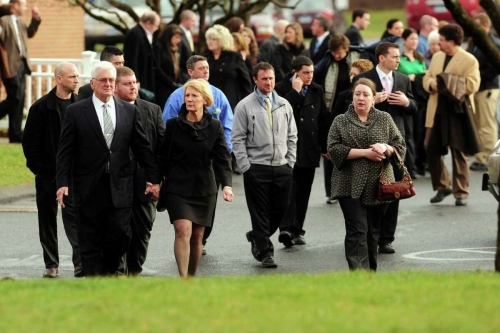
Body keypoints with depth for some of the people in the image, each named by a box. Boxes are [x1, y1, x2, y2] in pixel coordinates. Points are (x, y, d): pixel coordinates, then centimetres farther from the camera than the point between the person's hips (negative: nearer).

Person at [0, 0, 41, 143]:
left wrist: (35, 19, 18)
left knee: (19, 100, 8)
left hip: (21, 65, 9)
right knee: (15, 98, -13)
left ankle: (15, 135, 11)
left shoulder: (19, 22, 16)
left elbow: (30, 33, 31)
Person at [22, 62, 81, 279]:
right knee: (47, 219, 9)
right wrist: (37, 168, -5)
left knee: (74, 216, -11)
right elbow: (29, 141, -1)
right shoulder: (41, 107, -4)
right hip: (47, 172, 0)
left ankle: (81, 262, -15)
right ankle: (51, 264, 19)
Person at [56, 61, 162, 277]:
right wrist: (62, 183, -9)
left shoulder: (129, 111, 8)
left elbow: (142, 147, 11)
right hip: (89, 189, -2)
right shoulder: (76, 112, 1)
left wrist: (154, 178, 7)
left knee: (120, 237, -2)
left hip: (119, 187, 2)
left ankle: (110, 271, 21)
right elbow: (65, 152, 0)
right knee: (90, 242, 1)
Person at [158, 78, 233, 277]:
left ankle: (192, 277, 24)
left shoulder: (214, 127, 1)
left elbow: (223, 158, -6)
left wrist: (227, 184, -21)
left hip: (204, 189, 2)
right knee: (183, 231, -17)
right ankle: (183, 279, -22)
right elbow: (163, 157, 3)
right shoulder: (173, 125, -1)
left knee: (197, 236, 8)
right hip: (178, 188, -2)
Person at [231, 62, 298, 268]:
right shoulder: (245, 106, -2)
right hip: (256, 168, -4)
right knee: (260, 212, 0)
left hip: (282, 167, 4)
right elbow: (238, 139, -3)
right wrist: (246, 167, -9)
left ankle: (257, 237, 30)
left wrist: (290, 162, 6)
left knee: (280, 209, 7)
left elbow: (291, 137, 14)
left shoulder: (284, 105, 10)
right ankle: (265, 252, 7)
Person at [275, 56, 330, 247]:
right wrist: (296, 91, -16)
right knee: (290, 189, -14)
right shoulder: (282, 89, -4)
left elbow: (324, 120, 16)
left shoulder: (317, 91, 13)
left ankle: (297, 230, 14)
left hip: (309, 150, 6)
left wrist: (325, 146, 15)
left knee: (303, 191, 8)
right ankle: (286, 228, -20)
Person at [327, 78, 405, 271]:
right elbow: (334, 150, -5)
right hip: (351, 187, -2)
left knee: (373, 232, 8)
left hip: (378, 186, 2)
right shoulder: (341, 122, 5)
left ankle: (370, 271, 18)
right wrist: (364, 152, -13)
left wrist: (385, 148, -14)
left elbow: (400, 146, 8)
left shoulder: (385, 119, 10)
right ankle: (358, 272, -19)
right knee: (357, 231, -12)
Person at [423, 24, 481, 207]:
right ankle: (442, 186, 20)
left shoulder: (469, 60, -8)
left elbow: (472, 85, -17)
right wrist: (432, 84, -7)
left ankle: (460, 193, 8)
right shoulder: (437, 57, 15)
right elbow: (426, 78, 16)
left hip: (458, 112, -6)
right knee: (432, 149, 4)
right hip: (437, 111, 6)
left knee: (459, 153, 1)